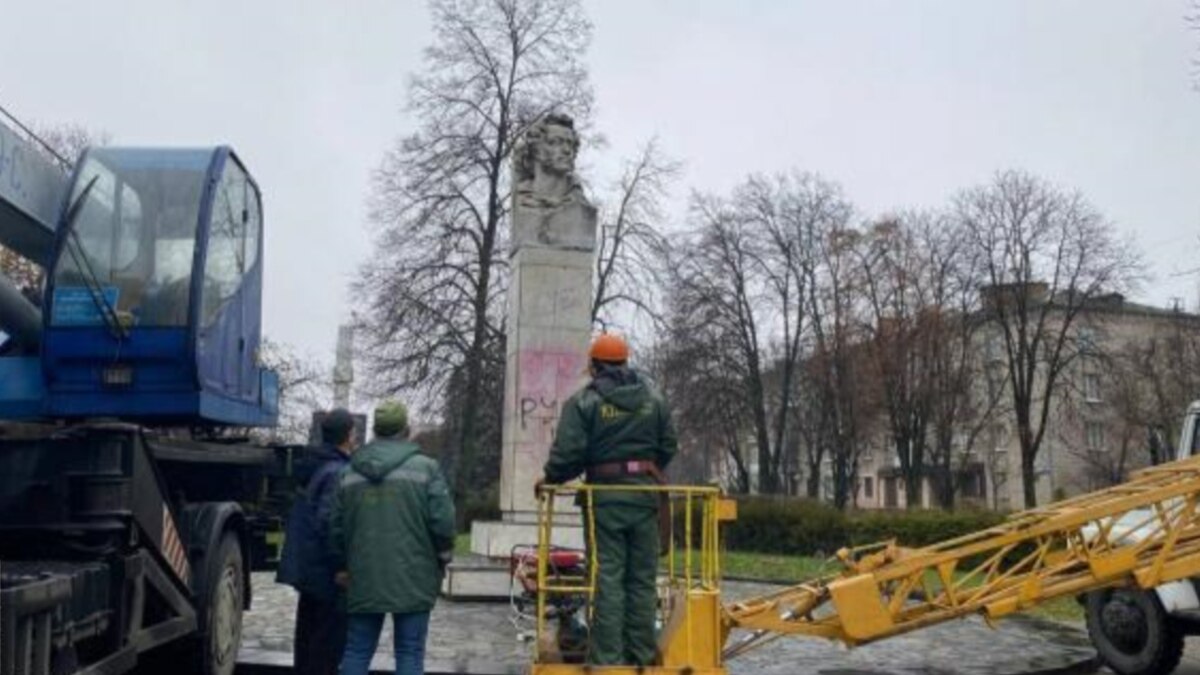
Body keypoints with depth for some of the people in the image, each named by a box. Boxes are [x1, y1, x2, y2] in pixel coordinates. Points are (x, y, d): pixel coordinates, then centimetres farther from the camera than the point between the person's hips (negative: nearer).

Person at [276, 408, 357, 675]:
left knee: (309, 634, 19)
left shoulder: (314, 468, 11)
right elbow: (328, 522, -26)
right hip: (328, 572, -10)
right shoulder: (338, 473, -19)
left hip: (307, 568, 10)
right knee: (329, 640, -2)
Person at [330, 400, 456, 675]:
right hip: (412, 579, -3)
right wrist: (442, 559, 5)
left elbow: (336, 527, 12)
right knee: (410, 653, 4)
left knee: (357, 650, 12)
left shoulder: (350, 473, 7)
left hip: (363, 578, 4)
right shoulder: (425, 468, -7)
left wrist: (344, 566, 26)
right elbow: (443, 521, -11)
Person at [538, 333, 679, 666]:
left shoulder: (584, 400, -6)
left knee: (608, 579, 0)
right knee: (642, 579, 10)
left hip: (605, 496, -3)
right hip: (645, 495, 4)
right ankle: (641, 656, 14)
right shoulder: (654, 398, 8)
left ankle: (608, 658, 1)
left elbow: (568, 453, -12)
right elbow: (668, 446, 9)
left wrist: (549, 479, 6)